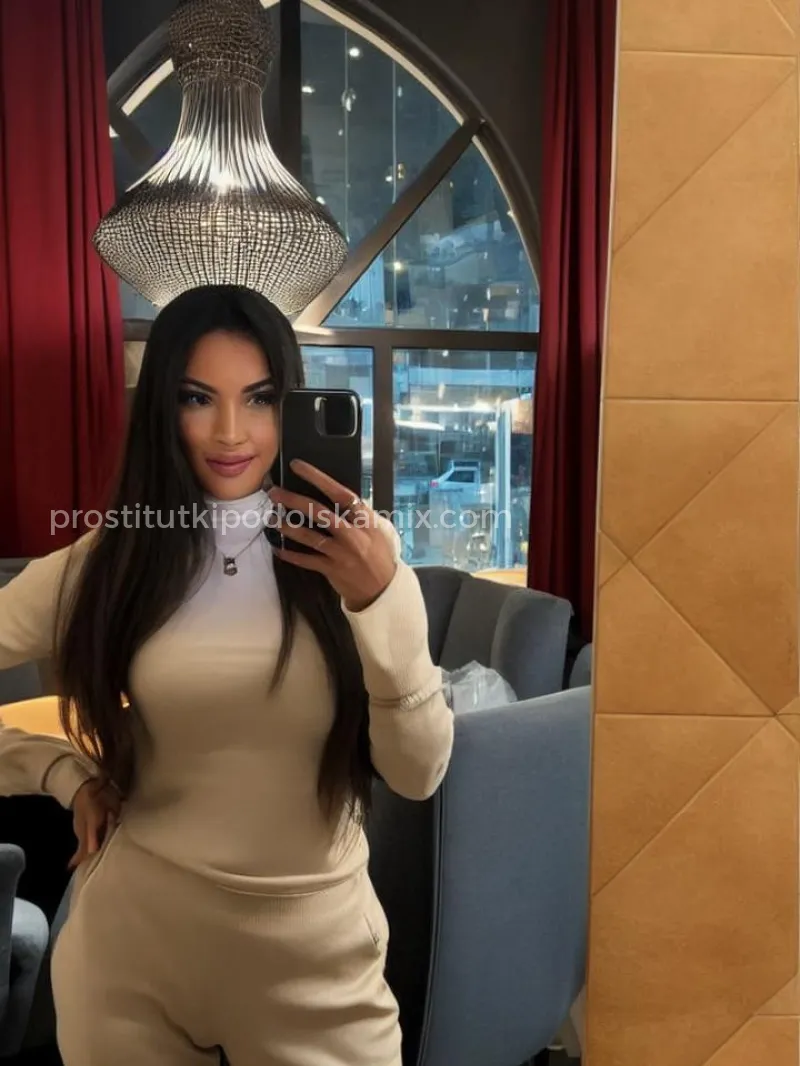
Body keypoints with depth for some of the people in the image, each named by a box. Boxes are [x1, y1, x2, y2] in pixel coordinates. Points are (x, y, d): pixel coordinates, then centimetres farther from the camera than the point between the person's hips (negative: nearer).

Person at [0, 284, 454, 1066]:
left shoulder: (356, 549, -8)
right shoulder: (108, 558, -7)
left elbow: (419, 776, -13)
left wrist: (381, 602, -24)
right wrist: (65, 773, -7)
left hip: (314, 948, 0)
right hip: (135, 939, 1)